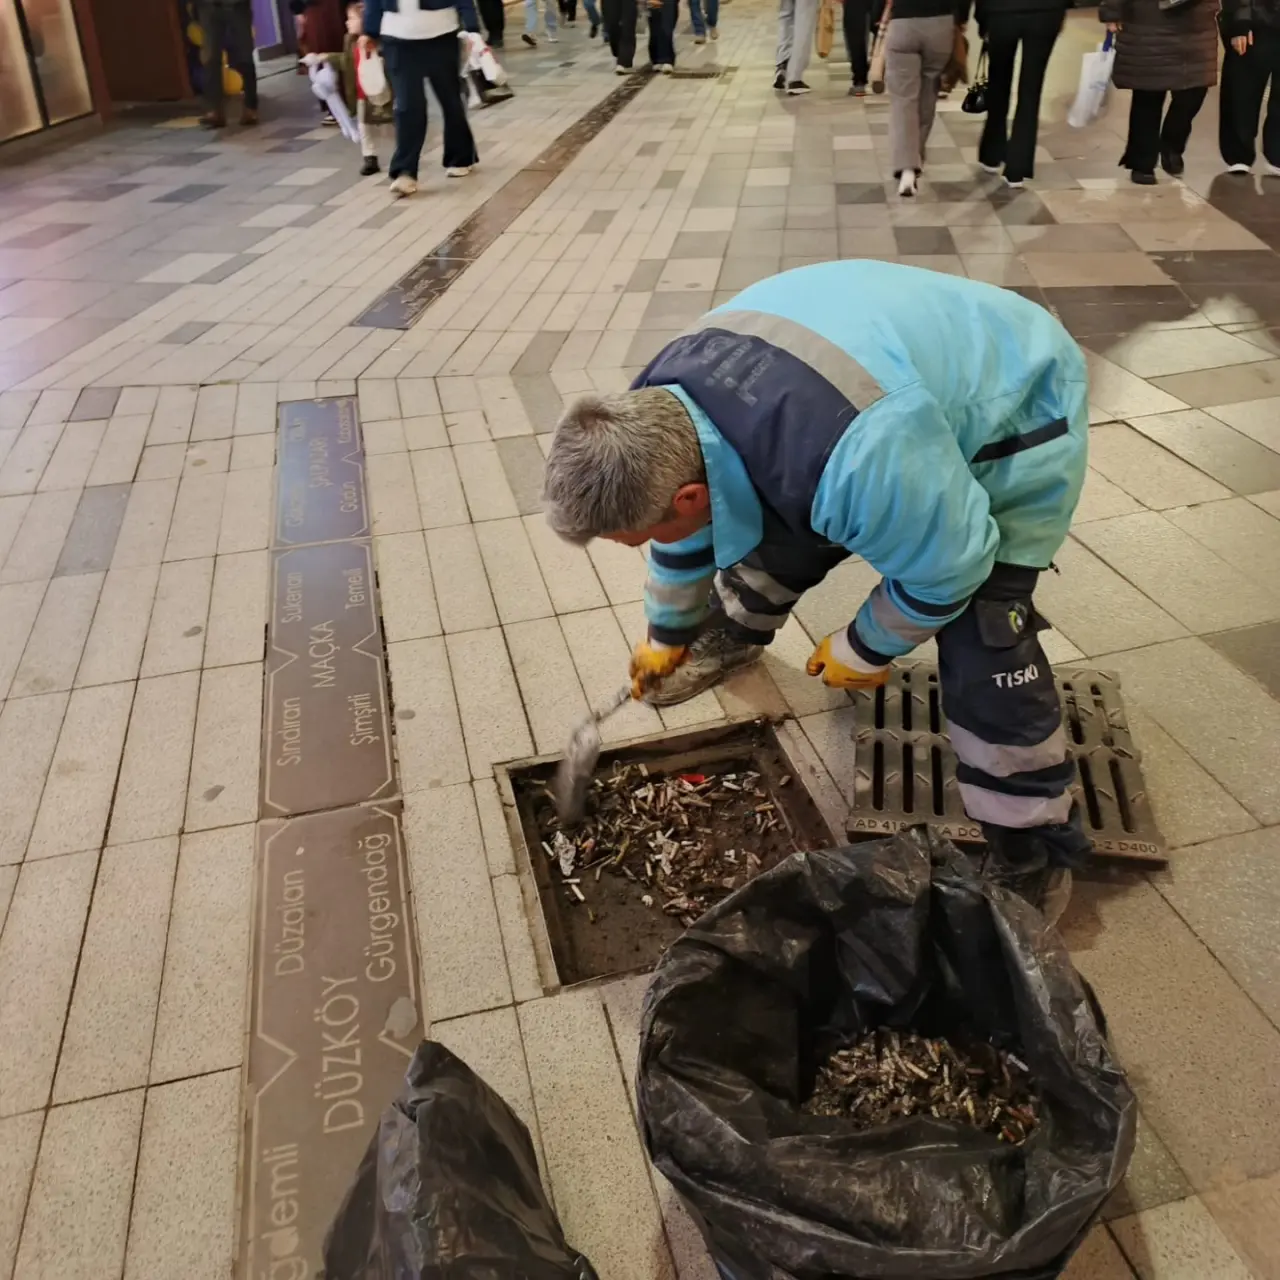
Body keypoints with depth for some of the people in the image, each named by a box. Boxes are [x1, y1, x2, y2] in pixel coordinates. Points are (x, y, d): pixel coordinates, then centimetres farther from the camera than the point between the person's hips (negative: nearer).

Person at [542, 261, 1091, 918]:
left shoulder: (858, 459, -47)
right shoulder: (663, 396, -19)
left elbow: (945, 569, -28)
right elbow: (686, 525, 3)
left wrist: (865, 650, -10)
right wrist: (667, 631, 18)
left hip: (1017, 414, -7)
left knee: (982, 643, -17)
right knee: (778, 534, 9)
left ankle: (1034, 846, 2)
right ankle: (734, 635, 43)